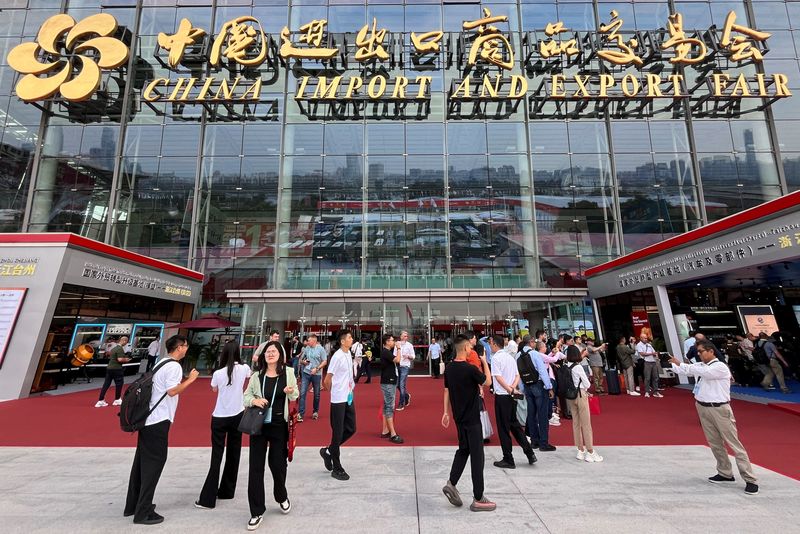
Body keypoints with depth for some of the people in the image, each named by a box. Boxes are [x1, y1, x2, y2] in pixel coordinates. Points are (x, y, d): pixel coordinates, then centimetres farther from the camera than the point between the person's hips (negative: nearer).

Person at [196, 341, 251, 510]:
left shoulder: (218, 373, -13)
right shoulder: (244, 368, -9)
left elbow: (214, 390, 8)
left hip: (219, 418, -2)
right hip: (237, 416, 2)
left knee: (217, 457, 5)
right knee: (233, 454, 15)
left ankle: (208, 498, 8)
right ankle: (227, 491, 28)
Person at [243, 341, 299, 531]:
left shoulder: (288, 373, -5)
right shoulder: (256, 376, -1)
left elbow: (295, 397, 3)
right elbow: (245, 396, 6)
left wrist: (291, 393, -21)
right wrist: (254, 400, -16)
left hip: (280, 426, -1)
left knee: (277, 463, 11)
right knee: (255, 467, 4)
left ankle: (281, 497, 42)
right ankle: (257, 512, 22)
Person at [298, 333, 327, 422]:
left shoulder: (320, 349, -7)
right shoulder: (306, 348, 2)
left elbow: (325, 362, -5)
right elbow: (301, 360, 12)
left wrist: (316, 368, -16)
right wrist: (303, 362, -11)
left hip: (316, 374, -2)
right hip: (306, 373, 2)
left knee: (316, 394, 11)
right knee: (302, 393, -4)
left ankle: (315, 412, 28)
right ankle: (300, 413, 4)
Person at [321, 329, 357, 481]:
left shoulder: (348, 354, 4)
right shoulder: (337, 356, -20)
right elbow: (327, 380, -15)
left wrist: (350, 386, 12)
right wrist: (335, 392, 0)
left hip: (349, 398, 8)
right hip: (338, 400, -8)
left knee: (351, 429, 14)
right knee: (338, 433, 5)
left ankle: (328, 451, 31)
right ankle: (336, 469, 20)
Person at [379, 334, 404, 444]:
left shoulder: (388, 352, 13)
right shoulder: (385, 352, -17)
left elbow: (395, 361, 11)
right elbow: (397, 360, -26)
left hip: (390, 382, 10)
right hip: (388, 383, -10)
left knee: (387, 407, 13)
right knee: (390, 407, -7)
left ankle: (385, 431, 20)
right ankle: (393, 434, -4)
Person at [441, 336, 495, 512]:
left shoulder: (449, 368, -1)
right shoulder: (470, 369, -22)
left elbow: (446, 391, 6)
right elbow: (488, 381, -6)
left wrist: (446, 412, 14)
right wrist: (484, 362, 4)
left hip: (458, 416, 7)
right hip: (472, 418, -7)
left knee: (463, 450, 23)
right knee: (477, 456, 4)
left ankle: (451, 484, 19)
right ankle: (478, 499, 13)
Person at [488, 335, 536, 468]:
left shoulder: (496, 358, -13)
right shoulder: (510, 357, 11)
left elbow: (498, 377, -22)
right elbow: (517, 376, 10)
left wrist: (510, 389, -18)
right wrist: (513, 388, -3)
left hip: (502, 396, -7)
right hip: (512, 396, 8)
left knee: (503, 428, 4)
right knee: (514, 424, 20)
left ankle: (508, 460, 13)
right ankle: (530, 453, 21)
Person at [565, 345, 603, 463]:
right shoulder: (578, 367, -17)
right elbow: (587, 384, -8)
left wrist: (584, 390, 8)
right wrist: (585, 389, 13)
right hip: (580, 395, -6)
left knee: (576, 423, 13)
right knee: (586, 424, 4)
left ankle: (580, 450, 22)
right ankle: (590, 452, 10)